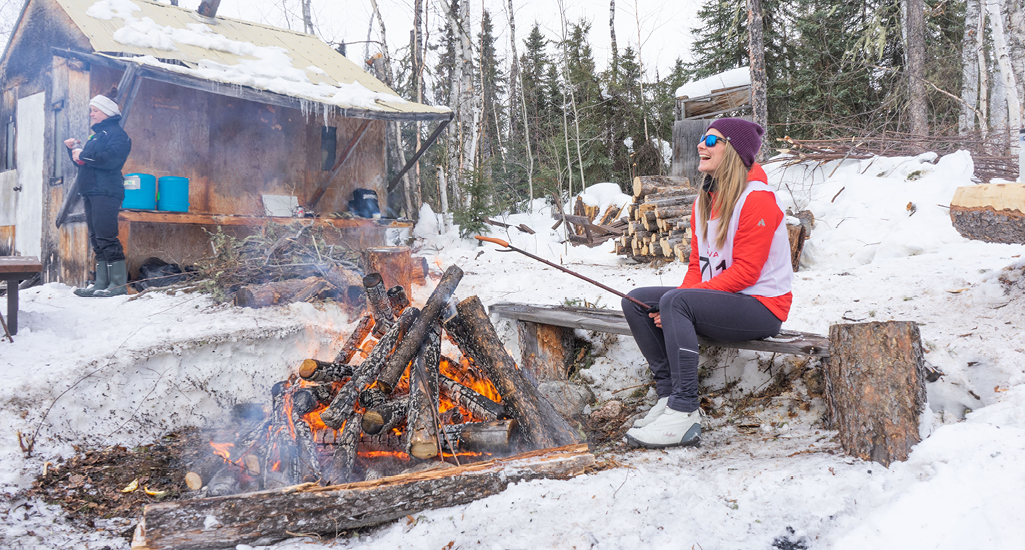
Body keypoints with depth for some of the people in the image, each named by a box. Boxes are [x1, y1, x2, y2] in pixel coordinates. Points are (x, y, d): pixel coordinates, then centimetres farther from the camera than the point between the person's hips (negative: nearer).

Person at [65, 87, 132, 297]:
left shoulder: (117, 134, -4)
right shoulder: (96, 134, 25)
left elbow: (111, 159, -20)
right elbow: (85, 161, 29)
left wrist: (83, 156, -13)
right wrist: (75, 149, 12)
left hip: (106, 192, -10)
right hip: (91, 192, 10)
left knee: (106, 237, -13)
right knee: (96, 240, 7)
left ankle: (119, 284, -12)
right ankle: (101, 283, 10)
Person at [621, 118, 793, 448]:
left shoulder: (757, 199, -14)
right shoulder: (705, 199, 12)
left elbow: (745, 271, -20)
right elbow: (697, 264, 11)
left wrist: (676, 302, -22)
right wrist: (674, 305, -9)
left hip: (761, 306, -9)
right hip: (718, 297, 9)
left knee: (676, 301, -32)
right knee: (636, 301, -5)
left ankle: (684, 414, -29)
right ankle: (669, 394, -8)